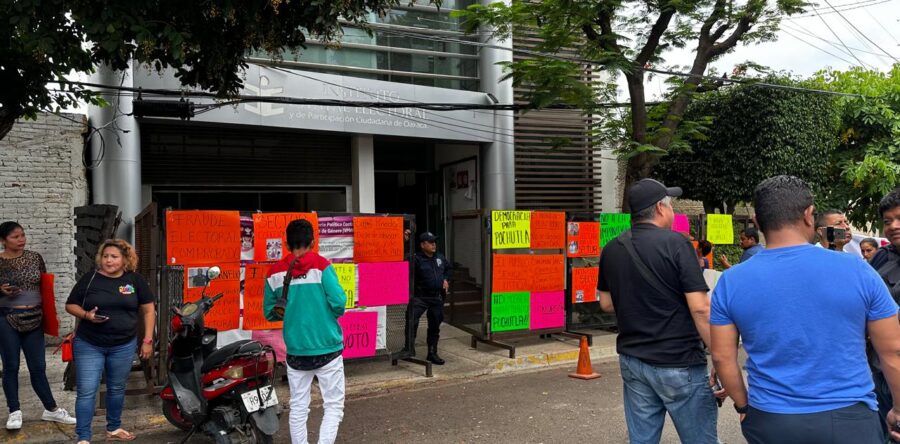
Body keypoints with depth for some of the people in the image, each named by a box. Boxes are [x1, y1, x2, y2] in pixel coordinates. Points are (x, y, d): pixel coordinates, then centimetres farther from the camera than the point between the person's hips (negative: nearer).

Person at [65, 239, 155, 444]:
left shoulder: (135, 280, 0)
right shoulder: (89, 279, -2)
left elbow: (148, 310, 3)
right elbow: (70, 305, 4)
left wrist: (147, 340, -1)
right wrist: (86, 315, -17)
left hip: (124, 346, 1)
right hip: (88, 345, -1)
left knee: (117, 389, 15)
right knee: (86, 391, -3)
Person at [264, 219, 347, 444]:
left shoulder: (275, 272, 0)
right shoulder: (321, 265, -10)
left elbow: (270, 313, 7)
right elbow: (339, 304, -14)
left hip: (296, 351, 3)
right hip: (327, 348, -3)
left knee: (298, 407, 13)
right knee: (334, 404, 6)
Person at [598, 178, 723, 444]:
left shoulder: (611, 250, 4)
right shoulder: (675, 243, -13)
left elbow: (606, 304, 13)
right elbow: (700, 309, -17)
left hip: (632, 360, 6)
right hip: (678, 364, -6)